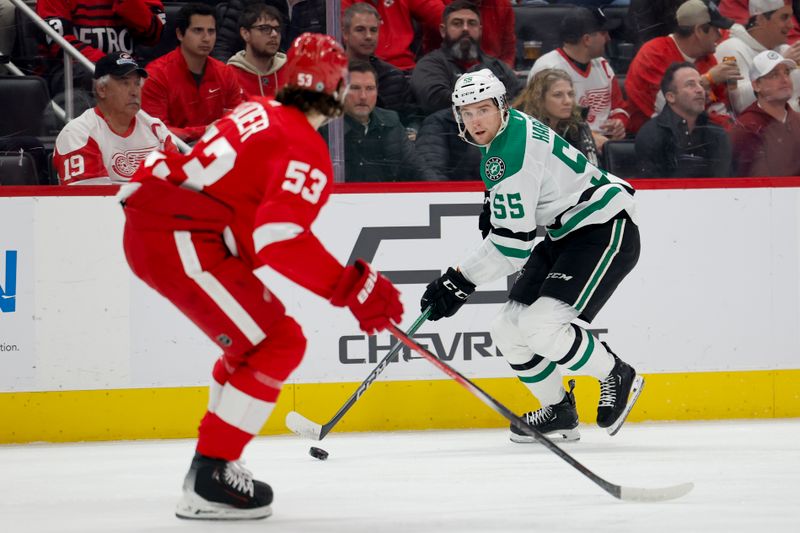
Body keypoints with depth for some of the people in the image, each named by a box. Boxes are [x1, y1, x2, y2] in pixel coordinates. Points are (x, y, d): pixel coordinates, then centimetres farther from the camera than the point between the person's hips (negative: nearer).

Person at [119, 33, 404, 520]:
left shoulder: (258, 112, 17)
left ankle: (210, 465, 28)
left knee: (254, 337, 23)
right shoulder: (306, 151, -10)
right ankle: (209, 479, -9)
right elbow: (280, 239, -23)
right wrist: (353, 287, -21)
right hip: (182, 242, -10)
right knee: (277, 345, -6)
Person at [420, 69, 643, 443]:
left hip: (605, 233, -11)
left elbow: (512, 243, -25)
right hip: (567, 236, 11)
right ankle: (559, 413, 20)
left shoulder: (510, 154, -25)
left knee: (540, 325, -24)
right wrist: (495, 206, 18)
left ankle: (618, 378, -2)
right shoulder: (511, 127, 6)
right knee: (508, 329, 5)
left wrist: (458, 283, -21)